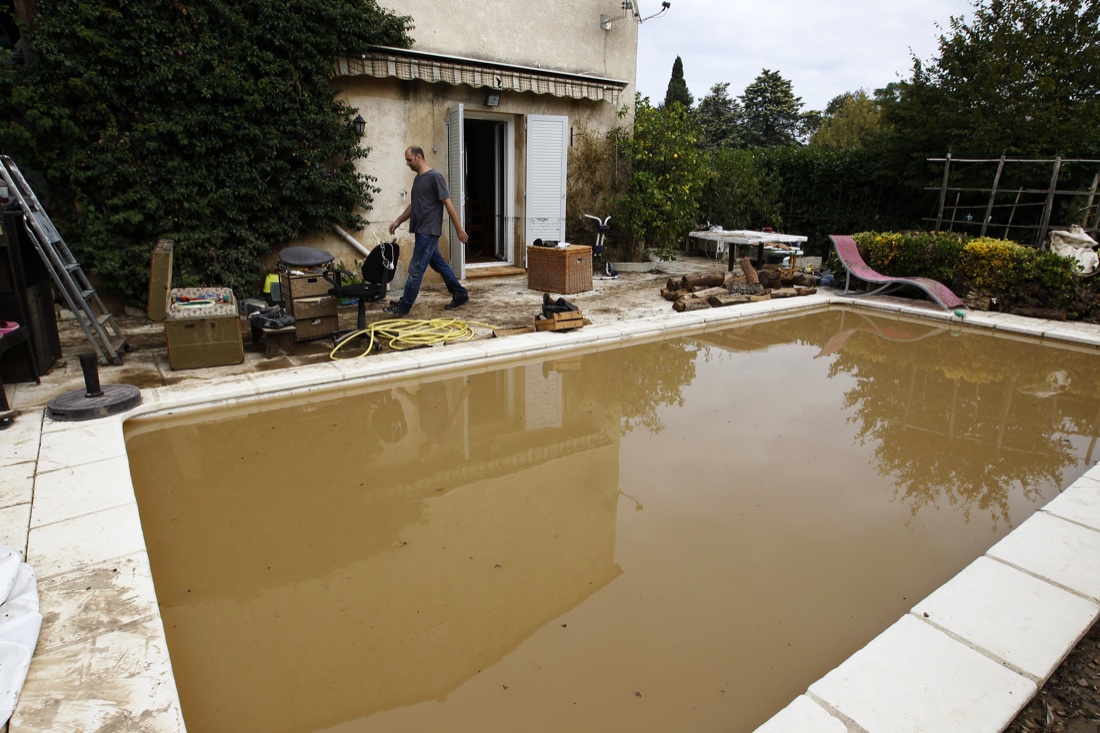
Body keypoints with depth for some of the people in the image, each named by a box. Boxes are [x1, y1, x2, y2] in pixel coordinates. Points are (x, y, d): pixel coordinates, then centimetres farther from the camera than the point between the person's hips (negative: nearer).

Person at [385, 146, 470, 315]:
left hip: (429, 231, -9)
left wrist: (459, 229, -15)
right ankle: (460, 295, 24)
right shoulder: (418, 178, 15)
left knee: (416, 269, -6)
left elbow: (448, 203, -14)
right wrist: (398, 221, 19)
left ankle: (403, 307, -1)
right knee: (439, 264, 14)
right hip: (422, 231, 9)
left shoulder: (434, 176, -13)